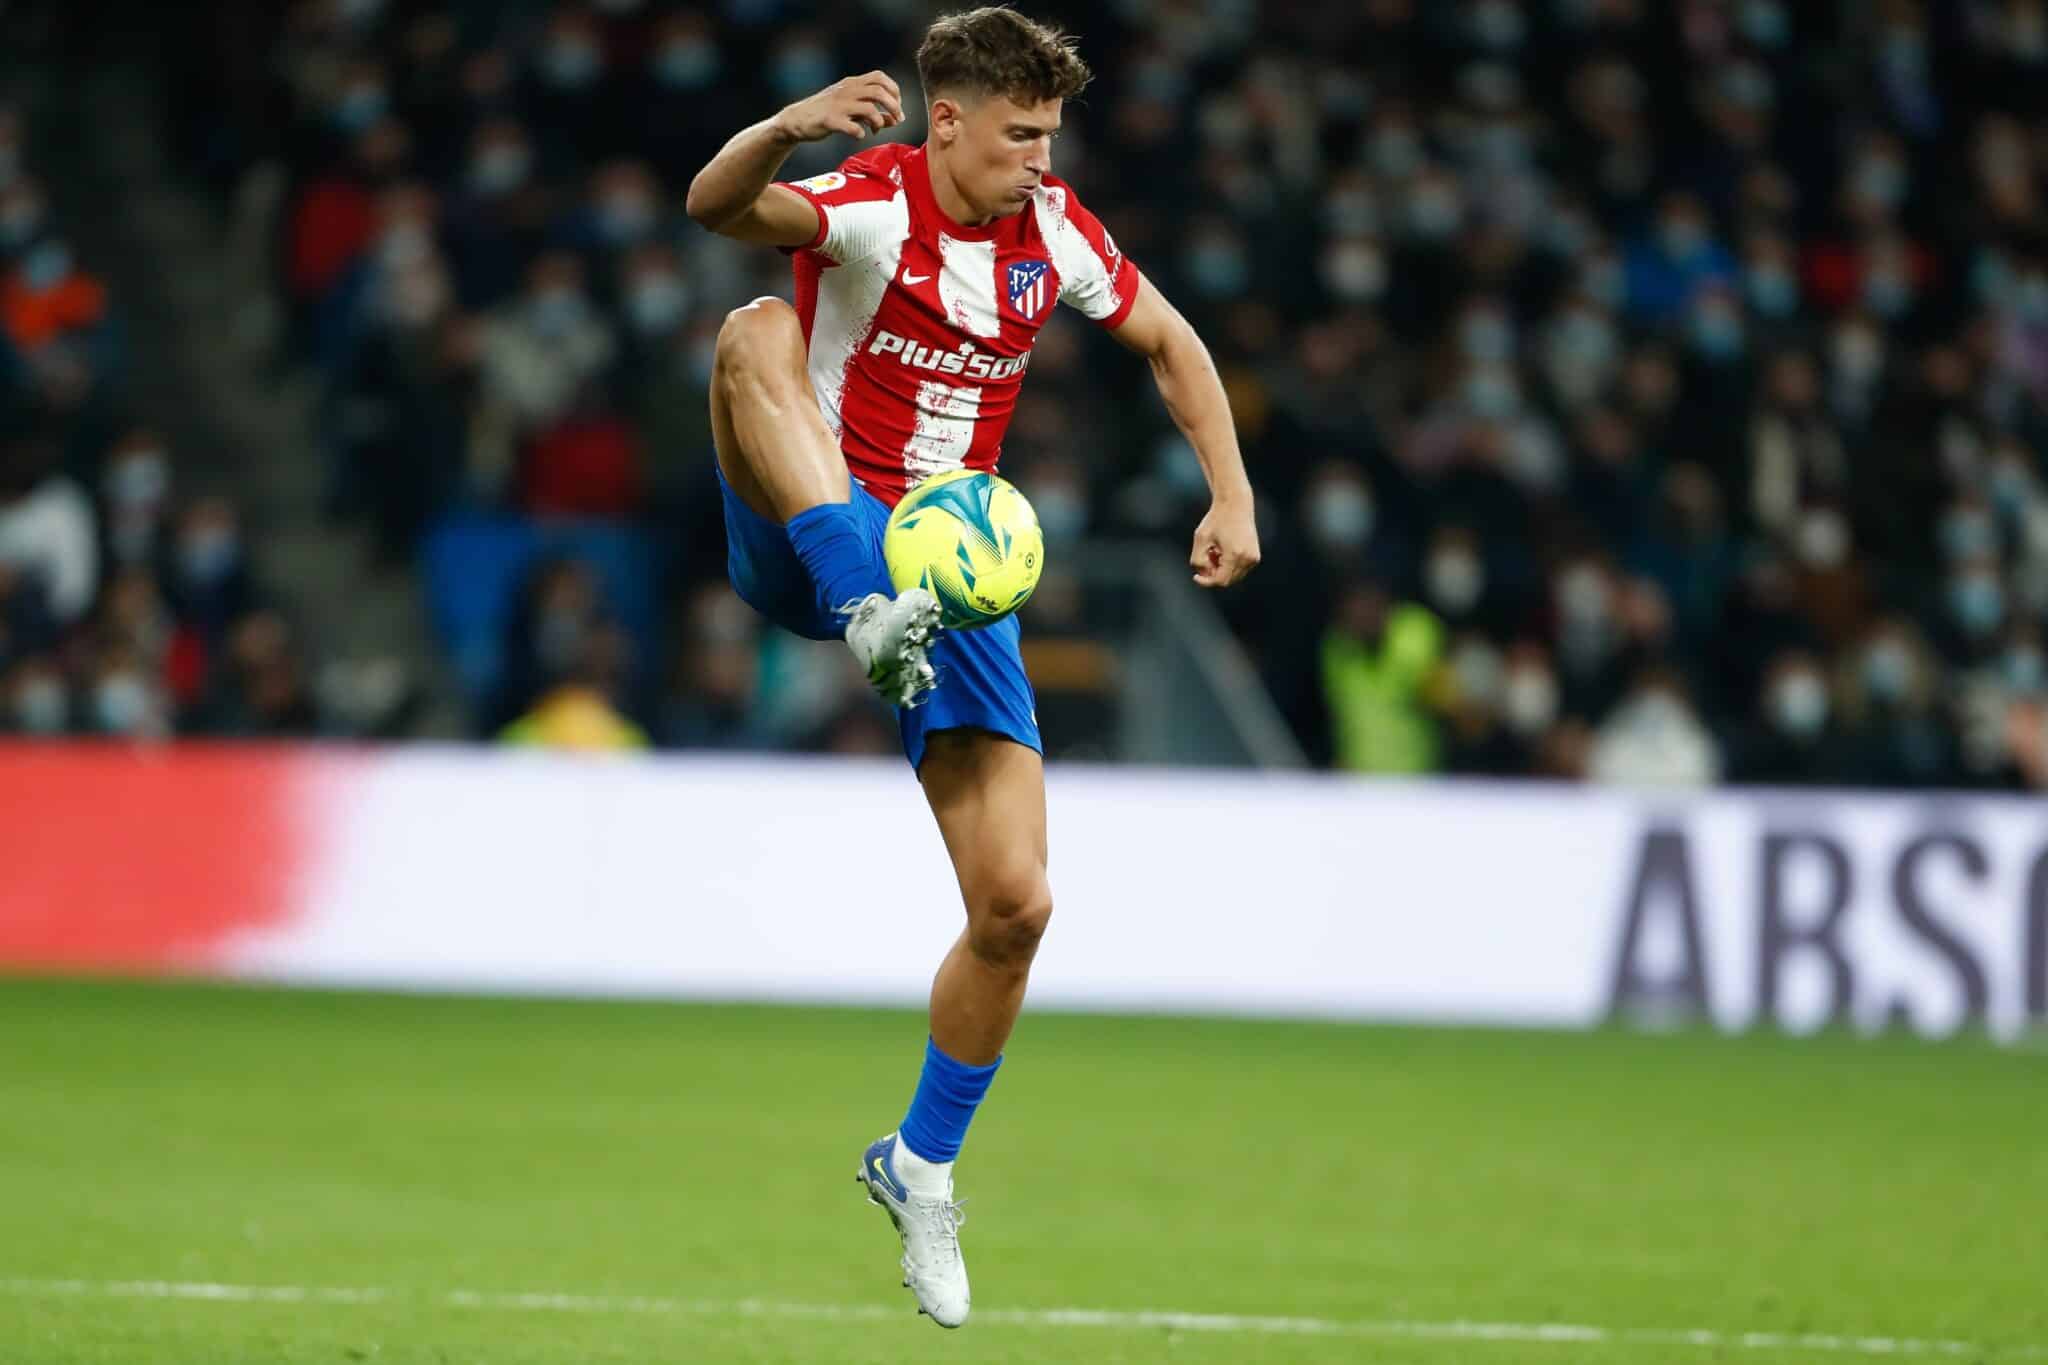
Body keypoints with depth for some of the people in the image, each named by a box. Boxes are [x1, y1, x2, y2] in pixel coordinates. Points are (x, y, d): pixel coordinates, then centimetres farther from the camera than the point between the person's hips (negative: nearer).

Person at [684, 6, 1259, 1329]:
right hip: (804, 546, -4)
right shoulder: (872, 205, -14)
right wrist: (786, 128, -56)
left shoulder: (1052, 229, 2)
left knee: (1015, 905, -5)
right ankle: (872, 610, -48)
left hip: (955, 568, 4)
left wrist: (1232, 497, 6)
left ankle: (922, 1167, 19)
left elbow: (1168, 340, 18)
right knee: (757, 331, -33)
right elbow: (716, 206, -35)